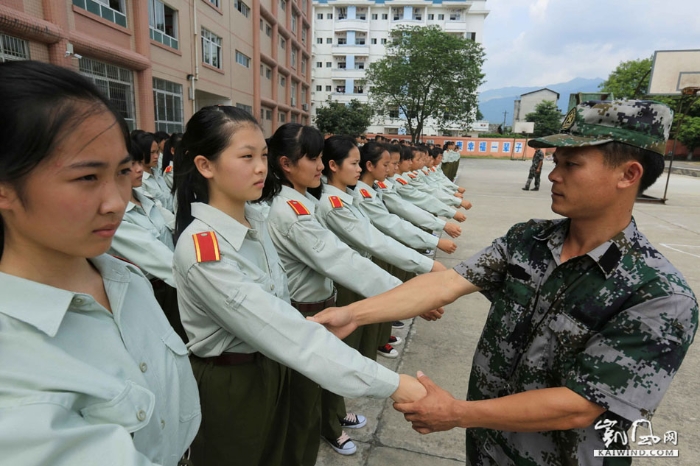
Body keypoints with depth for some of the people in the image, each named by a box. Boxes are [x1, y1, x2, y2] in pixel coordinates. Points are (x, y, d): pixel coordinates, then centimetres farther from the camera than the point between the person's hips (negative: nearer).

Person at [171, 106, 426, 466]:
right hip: (228, 385, -6)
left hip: (272, 369, 7)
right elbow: (285, 333, -34)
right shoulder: (200, 250, -30)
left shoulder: (255, 220, -4)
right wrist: (391, 384, -33)